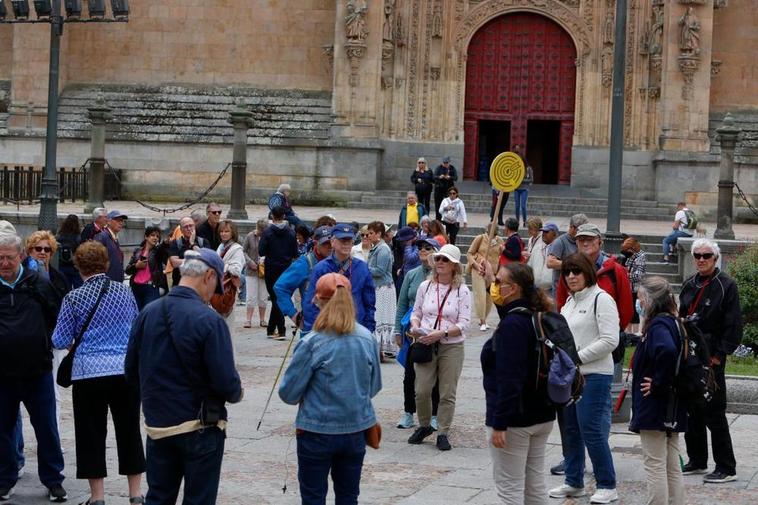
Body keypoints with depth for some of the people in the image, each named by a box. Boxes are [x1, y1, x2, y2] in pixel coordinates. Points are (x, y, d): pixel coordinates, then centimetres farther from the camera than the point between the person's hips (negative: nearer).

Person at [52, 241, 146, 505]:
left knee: (92, 434, 7)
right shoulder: (125, 292, 4)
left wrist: (75, 341, 20)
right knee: (129, 431, 12)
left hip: (89, 373, -3)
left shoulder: (74, 298, -5)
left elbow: (60, 341, -2)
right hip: (127, 371, 3)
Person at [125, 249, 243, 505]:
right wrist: (236, 393, 3)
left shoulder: (147, 313, -1)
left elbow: (131, 371, 5)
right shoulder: (209, 320, -18)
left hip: (157, 426, 5)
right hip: (200, 427, -5)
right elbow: (226, 383, -20)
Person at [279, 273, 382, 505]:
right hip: (357, 430, 4)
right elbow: (374, 386, 8)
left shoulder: (312, 343, -17)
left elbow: (288, 393, -11)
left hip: (318, 432, -4)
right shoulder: (367, 338, -3)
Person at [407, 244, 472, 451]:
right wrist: (415, 326, -9)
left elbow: (464, 323, -7)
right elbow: (416, 313, 13)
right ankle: (424, 426, 22)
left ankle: (443, 433, 14)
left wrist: (442, 333, -21)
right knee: (422, 391, -1)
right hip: (425, 345, 2)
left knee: (447, 394, 2)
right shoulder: (425, 286, 6)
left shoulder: (462, 291, -3)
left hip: (452, 347, -2)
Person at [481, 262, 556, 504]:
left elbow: (509, 379, -24)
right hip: (542, 414, 9)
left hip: (514, 418, -9)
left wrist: (499, 423, -23)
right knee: (535, 484, 14)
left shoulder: (512, 325, -20)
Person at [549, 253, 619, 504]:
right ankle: (573, 482, 25)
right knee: (570, 430, 13)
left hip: (594, 375, -9)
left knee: (592, 431, -7)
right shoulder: (569, 302, 15)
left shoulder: (601, 299, -11)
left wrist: (576, 358, -16)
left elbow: (609, 341, -17)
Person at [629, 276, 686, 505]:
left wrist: (658, 384, -24)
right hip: (672, 410, 9)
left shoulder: (658, 326, -16)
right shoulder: (672, 322, 12)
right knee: (672, 467, 12)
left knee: (655, 466, -3)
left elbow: (667, 351, -36)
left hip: (654, 408, -9)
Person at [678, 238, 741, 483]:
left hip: (711, 359, -7)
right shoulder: (689, 285, 12)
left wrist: (719, 355, -14)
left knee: (714, 413, -6)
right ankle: (697, 461, 23)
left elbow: (734, 326, -10)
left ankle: (726, 468, 1)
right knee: (691, 411, 12)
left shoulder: (726, 286, -7)